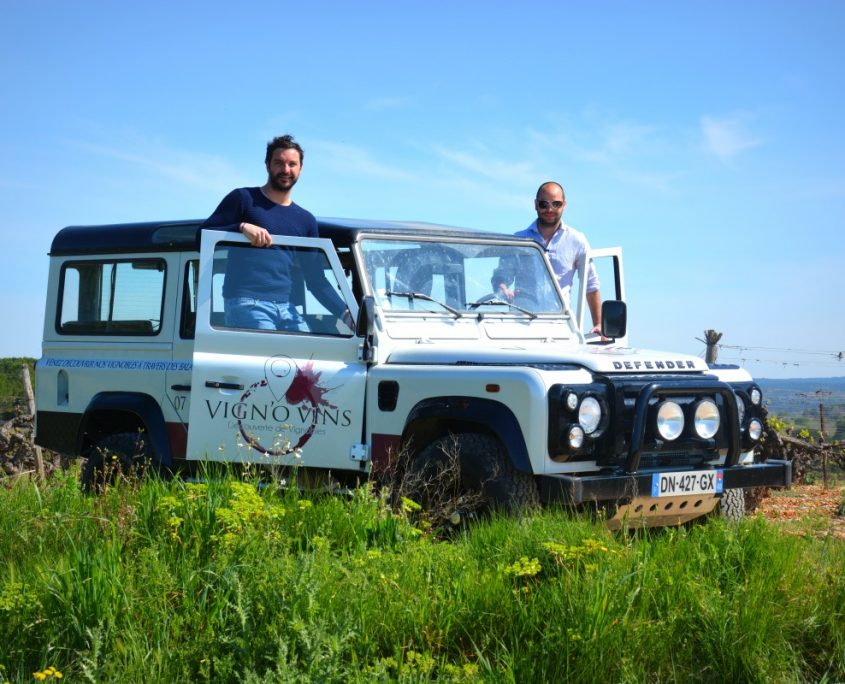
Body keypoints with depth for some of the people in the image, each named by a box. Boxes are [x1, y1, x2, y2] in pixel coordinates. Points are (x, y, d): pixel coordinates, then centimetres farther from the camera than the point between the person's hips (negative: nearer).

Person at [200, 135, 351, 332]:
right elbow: (203, 236, -2)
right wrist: (242, 227, -19)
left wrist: (346, 313, 4)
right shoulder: (244, 199, 5)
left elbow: (317, 280, 18)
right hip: (246, 303, -6)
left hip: (286, 307, 6)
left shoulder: (306, 220, 20)